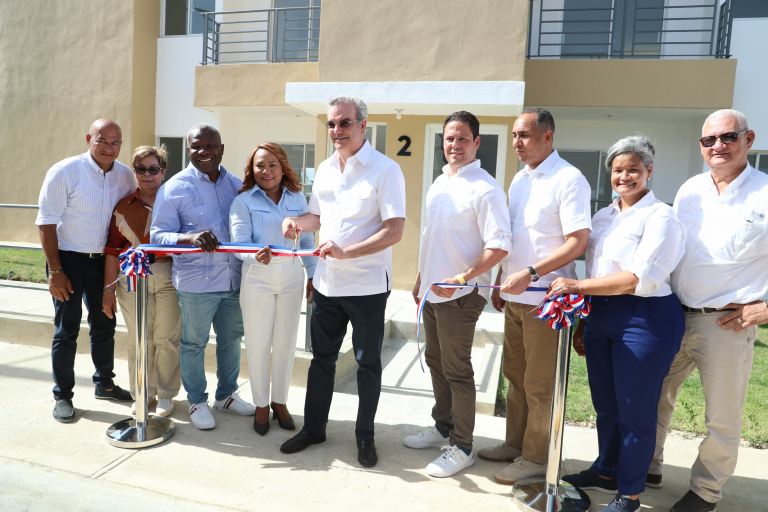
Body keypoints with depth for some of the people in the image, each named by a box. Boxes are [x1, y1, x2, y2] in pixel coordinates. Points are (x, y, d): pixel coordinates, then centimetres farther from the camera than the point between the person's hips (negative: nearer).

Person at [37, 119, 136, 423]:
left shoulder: (125, 176, -1)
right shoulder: (64, 172, -13)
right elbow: (46, 223, -12)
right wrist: (55, 271, -14)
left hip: (103, 260, 5)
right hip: (68, 259, -4)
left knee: (104, 325, 14)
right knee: (67, 329, 1)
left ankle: (104, 384, 31)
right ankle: (62, 396, 17)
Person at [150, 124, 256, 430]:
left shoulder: (236, 184, 7)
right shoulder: (174, 188, -6)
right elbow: (158, 235, -9)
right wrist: (191, 238, -27)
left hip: (234, 278, 4)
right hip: (196, 281, -4)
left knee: (231, 338, 16)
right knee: (194, 342, 9)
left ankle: (226, 395, 36)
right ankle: (197, 401, 29)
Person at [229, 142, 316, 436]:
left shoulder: (297, 199, 6)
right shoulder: (244, 201, -2)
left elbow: (307, 240, 11)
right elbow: (240, 242, -11)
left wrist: (313, 276, 9)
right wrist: (256, 257, -32)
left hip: (292, 277, 2)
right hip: (257, 278, -2)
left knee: (286, 342, 10)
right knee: (258, 343, 6)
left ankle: (280, 402, 28)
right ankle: (261, 405, 25)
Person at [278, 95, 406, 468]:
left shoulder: (385, 170, -12)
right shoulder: (325, 169, 10)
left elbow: (394, 231, -18)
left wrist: (346, 251, -28)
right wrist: (295, 221, -1)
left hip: (367, 286, -6)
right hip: (327, 282, 6)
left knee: (368, 363, 9)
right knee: (321, 357, 16)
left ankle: (365, 435, 27)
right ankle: (313, 428, 34)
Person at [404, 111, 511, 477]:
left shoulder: (485, 189, -14)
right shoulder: (439, 183, 13)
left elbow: (499, 246, -20)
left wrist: (461, 278, -26)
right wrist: (420, 278, 20)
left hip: (460, 295, -8)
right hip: (432, 292, 9)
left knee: (457, 371, 1)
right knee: (435, 362, 18)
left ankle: (462, 447, 17)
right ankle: (443, 427, 36)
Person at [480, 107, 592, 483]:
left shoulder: (569, 180, -11)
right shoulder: (519, 180, 14)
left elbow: (578, 242, -17)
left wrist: (530, 273, -24)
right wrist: (499, 283, 17)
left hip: (544, 298, -8)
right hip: (514, 297, 8)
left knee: (539, 383, 3)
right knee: (515, 375, 16)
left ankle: (535, 457, 17)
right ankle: (515, 443, 30)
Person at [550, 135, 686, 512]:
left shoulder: (660, 217, -8)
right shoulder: (603, 217, 14)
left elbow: (641, 278, -19)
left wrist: (578, 286, -21)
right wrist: (583, 323, 15)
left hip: (645, 320, -6)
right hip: (601, 318, 7)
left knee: (635, 411, 5)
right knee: (604, 404, 16)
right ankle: (605, 473, 36)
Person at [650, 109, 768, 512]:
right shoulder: (689, 191, 6)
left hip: (728, 323, -4)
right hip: (676, 315, 5)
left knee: (722, 419, 9)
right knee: (655, 396, 15)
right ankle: (648, 466, 35)